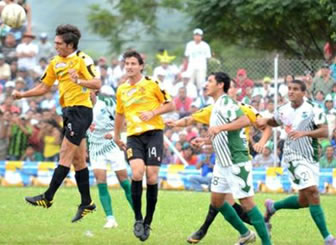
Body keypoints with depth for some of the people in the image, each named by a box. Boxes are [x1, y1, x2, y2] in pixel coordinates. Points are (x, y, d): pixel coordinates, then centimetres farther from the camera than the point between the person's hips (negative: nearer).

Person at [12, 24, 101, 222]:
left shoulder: (82, 59, -10)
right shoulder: (55, 62, 13)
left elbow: (97, 84, -16)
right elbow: (44, 87, 19)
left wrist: (79, 81, -33)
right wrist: (22, 94, 7)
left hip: (80, 110, -8)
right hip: (69, 111, 8)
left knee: (66, 155, -9)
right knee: (78, 159, 9)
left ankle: (48, 197, -11)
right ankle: (87, 203, 13)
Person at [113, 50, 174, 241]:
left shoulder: (152, 84, 0)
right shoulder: (121, 90, 13)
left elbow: (170, 105, 3)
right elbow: (119, 113, 28)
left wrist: (153, 112, -12)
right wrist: (116, 136, 30)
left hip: (153, 133, -2)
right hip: (134, 136, 2)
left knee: (152, 177, -7)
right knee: (137, 173, -19)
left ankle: (148, 222, 7)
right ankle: (138, 218, -5)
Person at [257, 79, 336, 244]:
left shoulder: (314, 110, -10)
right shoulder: (284, 110, 1)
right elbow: (275, 122, 24)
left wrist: (304, 133, -35)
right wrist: (264, 121, 2)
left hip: (311, 157, 2)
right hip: (294, 156, -1)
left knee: (304, 201, 10)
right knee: (312, 192, -18)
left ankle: (272, 207, 38)